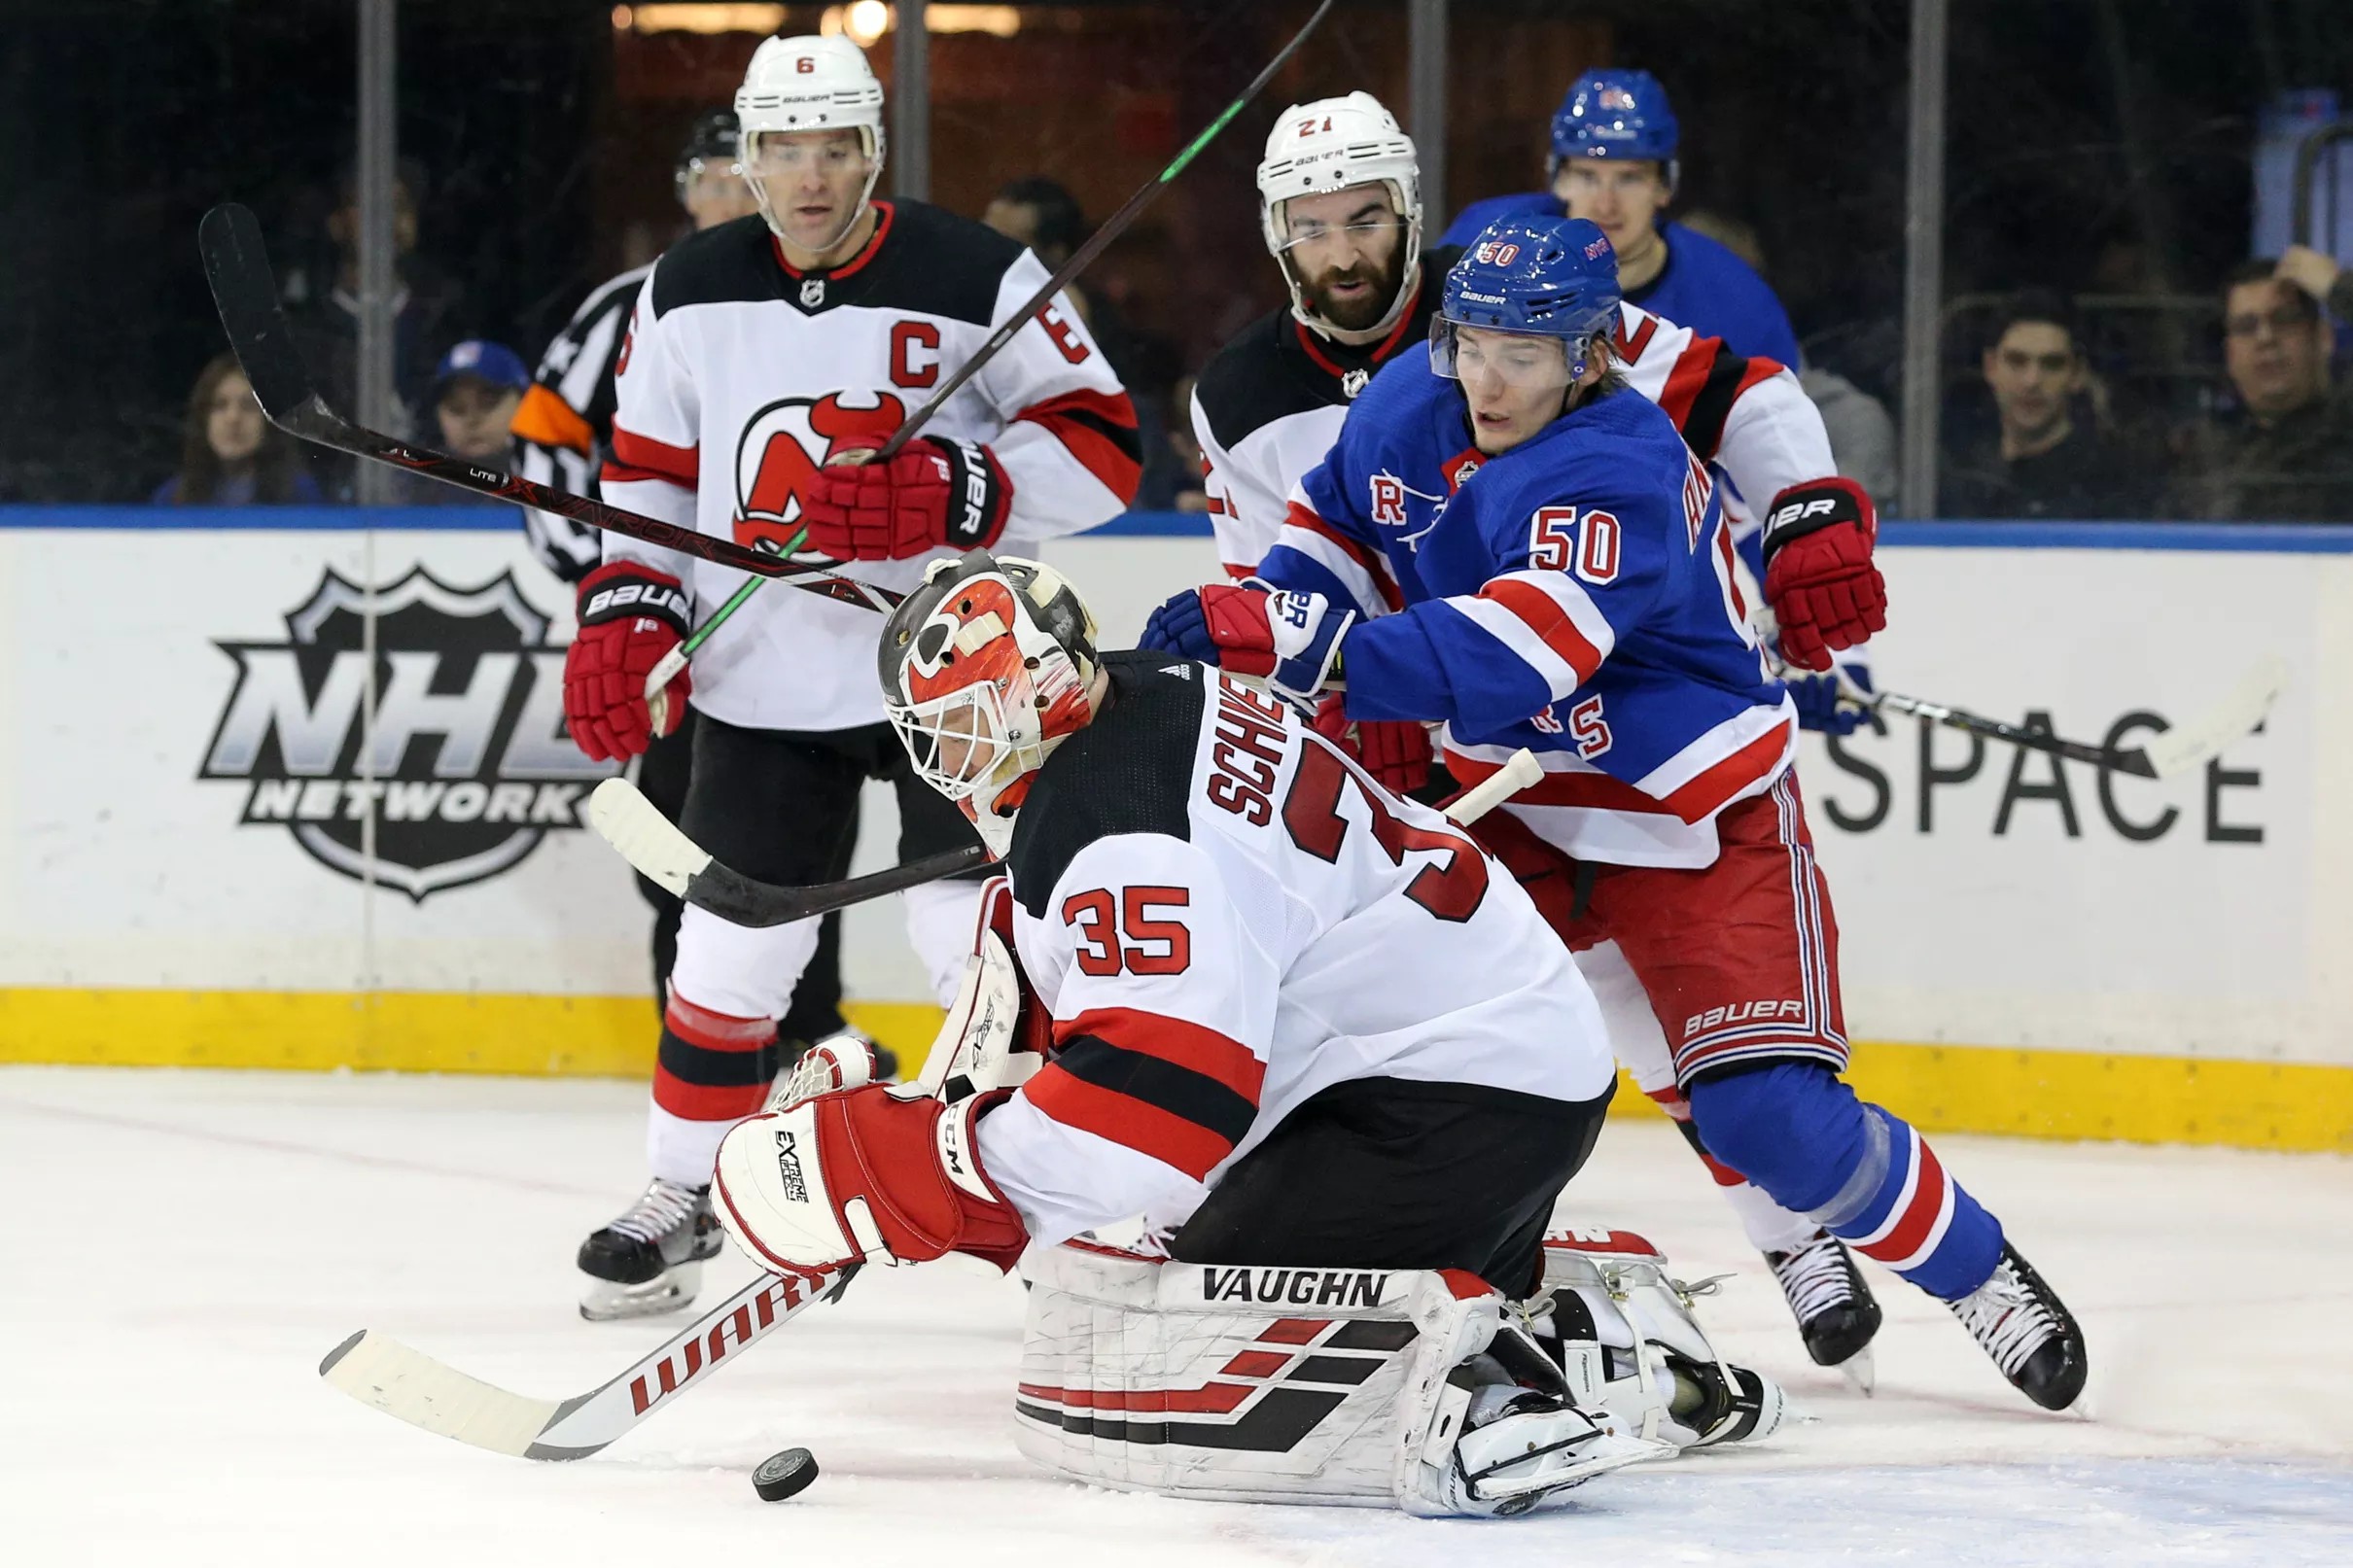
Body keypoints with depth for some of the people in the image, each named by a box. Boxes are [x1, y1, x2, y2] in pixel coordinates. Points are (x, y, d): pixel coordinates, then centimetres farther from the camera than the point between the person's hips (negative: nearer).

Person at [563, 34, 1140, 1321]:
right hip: (764, 676, 3)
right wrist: (626, 615, 1)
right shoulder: (689, 294, 3)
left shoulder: (975, 279, -9)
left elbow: (1099, 446, -10)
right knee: (730, 947, 7)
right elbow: (648, 472, 13)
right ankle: (683, 1194, 24)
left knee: (979, 935, -9)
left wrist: (951, 494, -23)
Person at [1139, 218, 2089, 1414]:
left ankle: (1980, 1277, 7)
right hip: (1517, 812, 7)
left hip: (1694, 823, -7)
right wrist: (1261, 625, -9)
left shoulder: (1619, 480, -31)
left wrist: (1287, 642, -51)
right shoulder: (1406, 412, -7)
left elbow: (1498, 665, -43)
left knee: (1767, 1116, -14)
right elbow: (1337, 523, 13)